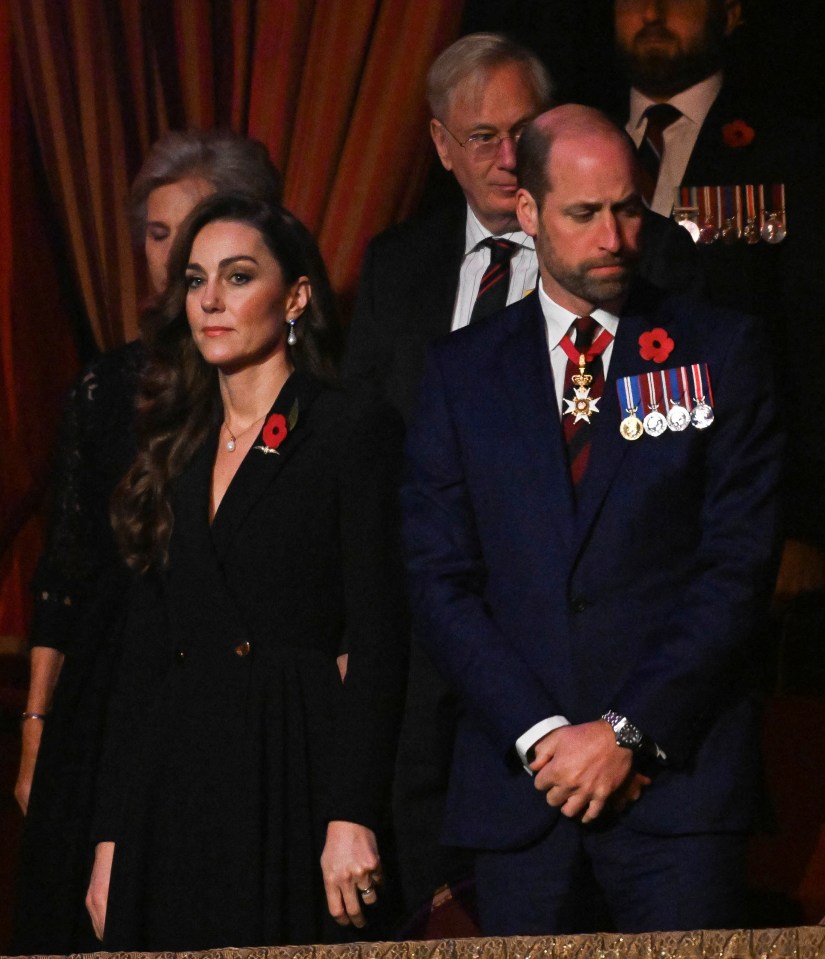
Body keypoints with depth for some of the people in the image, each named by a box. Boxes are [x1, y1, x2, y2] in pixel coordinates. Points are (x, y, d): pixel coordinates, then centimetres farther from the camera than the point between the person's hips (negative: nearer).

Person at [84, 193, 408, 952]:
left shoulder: (354, 427, -2)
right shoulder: (177, 448, 15)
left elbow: (378, 639, -9)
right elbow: (143, 655, 15)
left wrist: (352, 818, -18)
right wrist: (112, 837, 9)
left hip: (293, 778, -5)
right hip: (176, 791, 5)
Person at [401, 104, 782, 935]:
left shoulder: (719, 351, 4)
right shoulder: (462, 371, 10)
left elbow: (739, 566, -2)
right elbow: (440, 581, 5)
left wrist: (627, 733, -10)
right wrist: (540, 734, -8)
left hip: (677, 769, -2)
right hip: (516, 783, 2)